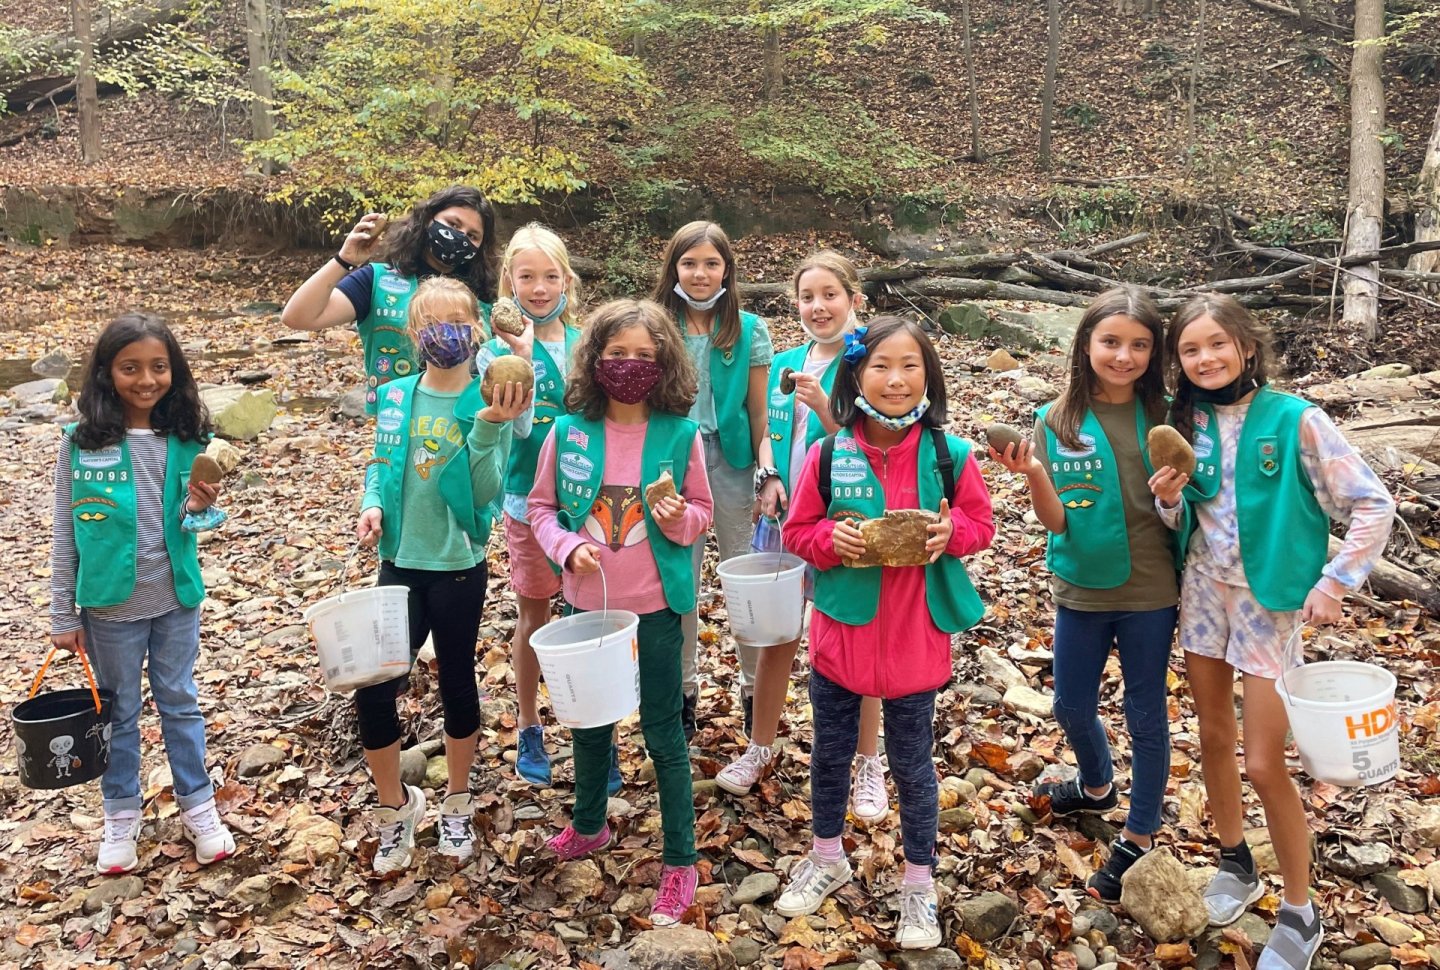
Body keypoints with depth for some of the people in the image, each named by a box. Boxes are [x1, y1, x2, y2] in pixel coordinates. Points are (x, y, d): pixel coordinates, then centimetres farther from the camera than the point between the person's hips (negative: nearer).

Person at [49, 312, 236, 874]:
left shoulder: (187, 441, -7)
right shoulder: (80, 444, -11)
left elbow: (184, 525, 1)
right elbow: (66, 535, -4)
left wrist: (197, 507, -23)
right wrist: (63, 616, -2)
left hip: (177, 599, 1)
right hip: (110, 603, -1)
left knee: (180, 703, 15)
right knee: (119, 712, 15)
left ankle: (198, 806, 29)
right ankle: (121, 815, 31)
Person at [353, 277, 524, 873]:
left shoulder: (490, 402, -9)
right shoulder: (395, 398, 0)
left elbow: (486, 491, -16)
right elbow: (379, 465, 12)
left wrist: (490, 426, -28)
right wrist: (372, 505, -7)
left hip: (458, 566, -2)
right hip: (400, 562, 3)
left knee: (457, 682, 13)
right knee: (372, 690, -4)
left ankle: (457, 803, 35)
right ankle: (395, 806, 21)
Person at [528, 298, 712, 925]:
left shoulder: (681, 434, -10)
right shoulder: (569, 432, -7)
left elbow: (702, 514, 0)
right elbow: (541, 507, 2)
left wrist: (677, 518, -21)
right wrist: (566, 545, -16)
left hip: (655, 607, -2)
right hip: (587, 601, 3)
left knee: (663, 733, 7)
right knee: (588, 722, 20)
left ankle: (680, 862, 22)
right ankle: (588, 826, 44)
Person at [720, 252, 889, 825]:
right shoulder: (784, 364, 7)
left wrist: (822, 405, -27)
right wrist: (769, 477, -4)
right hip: (784, 518, 5)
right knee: (776, 636, 15)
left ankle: (869, 765, 24)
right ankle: (760, 747, 33)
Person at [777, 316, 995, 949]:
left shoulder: (950, 456, -10)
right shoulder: (829, 454, -8)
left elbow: (982, 525, 1)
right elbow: (796, 532, -1)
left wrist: (951, 532, -20)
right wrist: (832, 538, -21)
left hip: (915, 637, -1)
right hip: (840, 630, 2)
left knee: (911, 765, 13)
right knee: (830, 753, 18)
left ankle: (918, 884, 34)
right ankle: (827, 858, 42)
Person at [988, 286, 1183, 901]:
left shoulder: (1164, 417, -9)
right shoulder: (1059, 421, -7)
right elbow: (1055, 520, -9)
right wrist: (1032, 474, -27)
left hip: (1150, 593, -2)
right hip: (1081, 591, 2)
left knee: (1146, 715, 11)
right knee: (1072, 707, 18)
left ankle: (1139, 838, 30)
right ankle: (1098, 786, 49)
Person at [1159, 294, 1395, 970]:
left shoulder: (1296, 420, -14)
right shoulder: (1187, 424, 0)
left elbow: (1373, 506, -10)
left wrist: (1335, 583, -13)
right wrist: (1168, 500, -13)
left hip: (1270, 600, -4)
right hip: (1202, 589, 5)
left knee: (1264, 763, -2)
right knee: (1214, 736, 15)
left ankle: (1299, 914, 17)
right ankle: (1236, 864, 37)